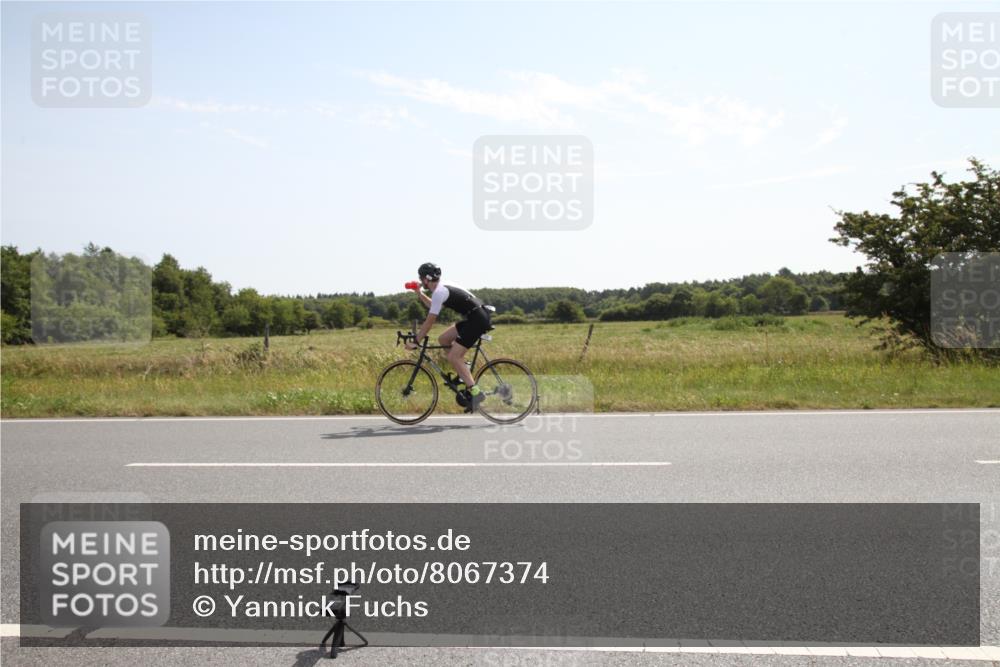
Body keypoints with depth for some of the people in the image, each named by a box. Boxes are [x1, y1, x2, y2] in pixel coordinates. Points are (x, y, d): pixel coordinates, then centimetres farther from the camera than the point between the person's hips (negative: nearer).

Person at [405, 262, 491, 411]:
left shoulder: (439, 292, -13)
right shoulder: (442, 288, 16)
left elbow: (429, 321, -14)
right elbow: (432, 306, 35)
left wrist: (415, 343, -8)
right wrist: (419, 294, 26)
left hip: (477, 320, -10)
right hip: (473, 317, 10)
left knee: (453, 357, -11)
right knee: (443, 339, 14)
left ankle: (474, 392, -13)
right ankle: (464, 371, 15)